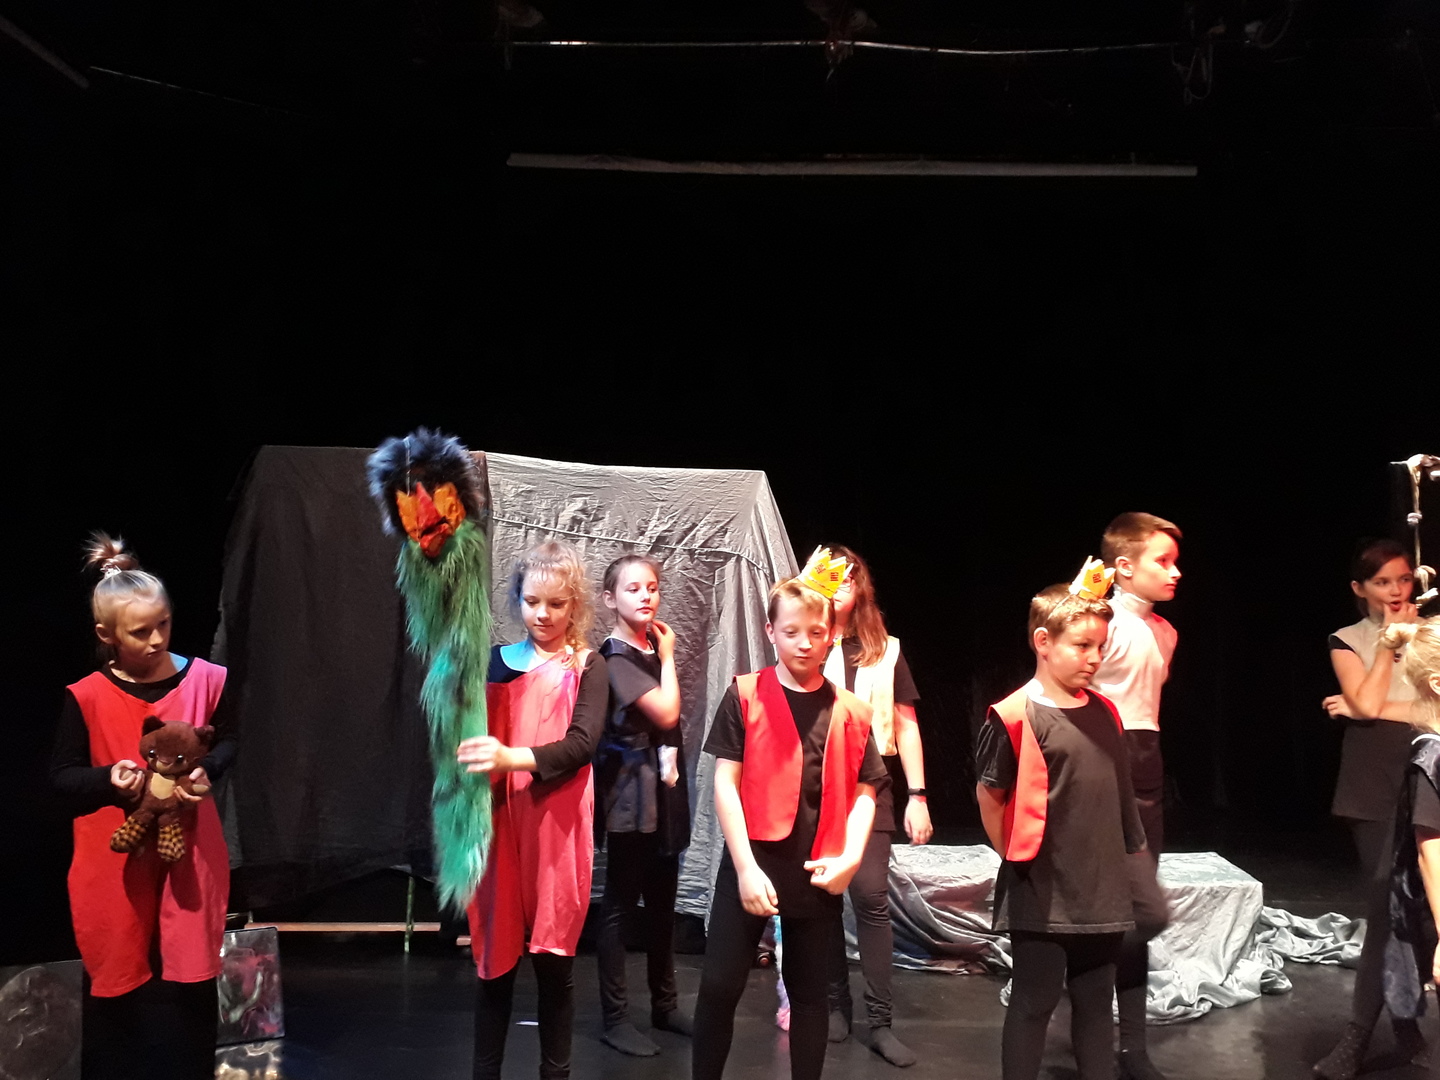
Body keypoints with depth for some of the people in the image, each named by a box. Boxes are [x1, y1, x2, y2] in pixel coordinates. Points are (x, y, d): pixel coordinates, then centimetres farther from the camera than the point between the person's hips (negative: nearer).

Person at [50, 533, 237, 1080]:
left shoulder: (205, 679, -5)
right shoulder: (85, 697, -9)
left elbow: (229, 741, 9)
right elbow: (62, 775, -1)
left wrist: (207, 770, -12)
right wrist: (108, 780, -20)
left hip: (188, 851, 1)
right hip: (115, 860, -1)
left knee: (187, 977, 6)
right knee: (115, 978, 9)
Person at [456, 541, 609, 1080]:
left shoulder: (587, 667, 2)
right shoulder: (495, 661, 10)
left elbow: (581, 744, -14)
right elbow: (464, 734, 5)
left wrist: (511, 758, -27)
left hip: (556, 829, -2)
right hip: (498, 824, 2)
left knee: (553, 961, 5)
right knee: (495, 956, 6)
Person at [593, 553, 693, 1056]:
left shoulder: (654, 652, 12)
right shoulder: (615, 658, -12)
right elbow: (666, 714, -20)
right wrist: (668, 656, -9)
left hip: (664, 796, 8)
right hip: (630, 797, -8)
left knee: (662, 904, 14)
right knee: (619, 905, 0)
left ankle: (665, 1004, 25)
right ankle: (615, 1017, 7)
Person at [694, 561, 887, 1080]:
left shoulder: (850, 712, 3)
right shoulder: (745, 696, -4)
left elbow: (863, 794, 7)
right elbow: (725, 783, -7)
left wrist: (850, 857, -8)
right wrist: (746, 866, -13)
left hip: (819, 874, 2)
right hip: (751, 864, -2)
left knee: (809, 993, 14)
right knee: (719, 985, 0)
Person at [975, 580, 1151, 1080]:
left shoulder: (1104, 712, 4)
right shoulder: (1015, 717, -14)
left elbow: (1117, 793, 14)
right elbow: (989, 796, -8)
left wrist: (1131, 850, 14)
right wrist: (1017, 859, 0)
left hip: (1102, 890, 6)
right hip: (1041, 895, -6)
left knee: (1095, 1001, 16)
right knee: (1033, 1003, 6)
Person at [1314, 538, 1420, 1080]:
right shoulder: (1349, 640, 5)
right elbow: (1369, 702, -11)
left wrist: (1365, 709, -9)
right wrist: (1390, 640, -4)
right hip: (1375, 785, -1)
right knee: (1388, 908, 2)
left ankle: (1359, 1037, 10)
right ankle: (1404, 1027, 14)